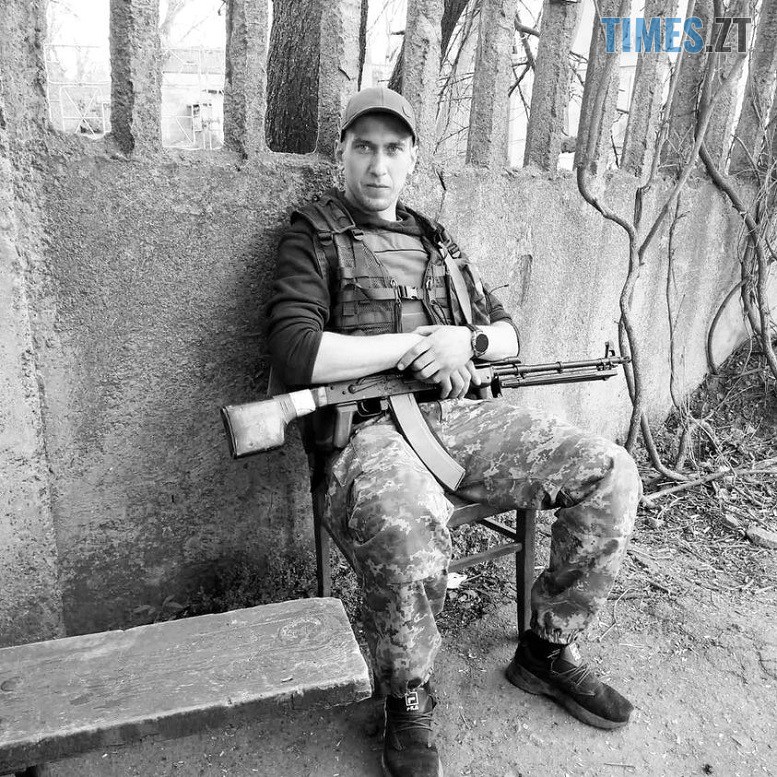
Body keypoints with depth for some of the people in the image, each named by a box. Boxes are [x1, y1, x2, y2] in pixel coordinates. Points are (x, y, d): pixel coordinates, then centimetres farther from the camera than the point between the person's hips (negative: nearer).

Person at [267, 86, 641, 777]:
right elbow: (298, 353, -12)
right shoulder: (313, 237, 5)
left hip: (465, 416, 6)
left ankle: (547, 649, 11)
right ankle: (408, 702, -7)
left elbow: (509, 336, 22)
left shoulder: (437, 242, 24)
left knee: (610, 473, -8)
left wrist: (465, 339, -2)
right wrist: (415, 343, -9)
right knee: (406, 529, -39)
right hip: (371, 427, -6)